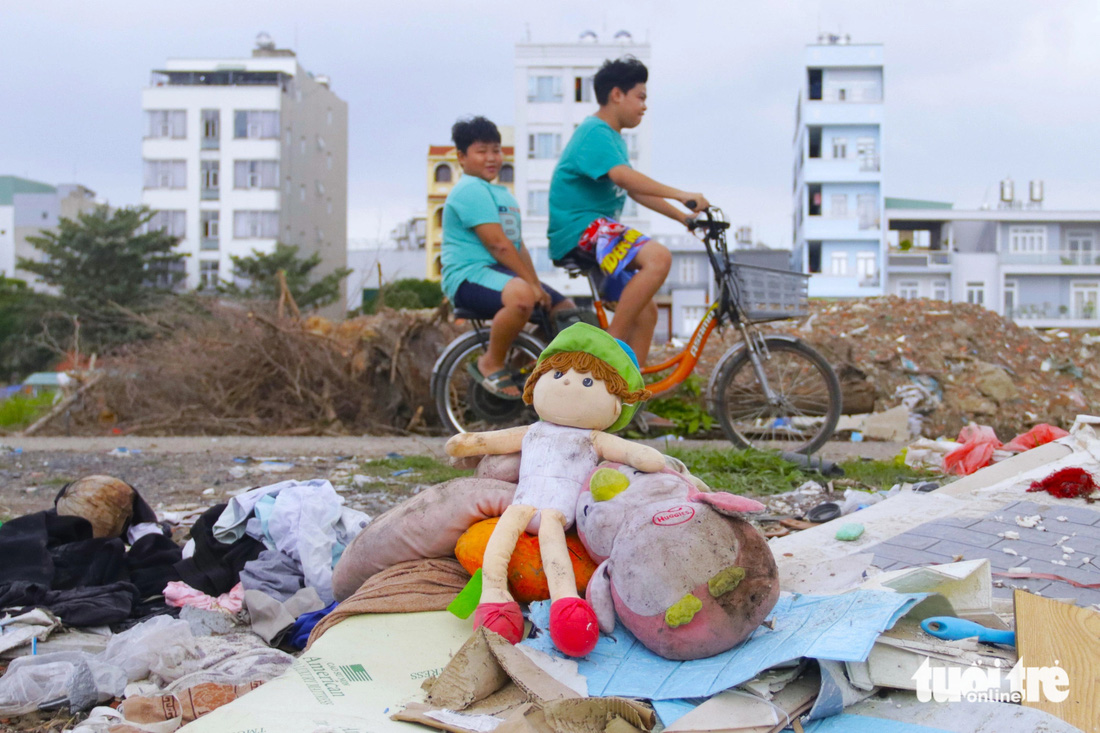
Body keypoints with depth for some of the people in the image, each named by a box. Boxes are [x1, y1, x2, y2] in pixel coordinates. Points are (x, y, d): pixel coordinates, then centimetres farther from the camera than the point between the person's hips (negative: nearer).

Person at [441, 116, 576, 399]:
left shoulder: (503, 195, 23)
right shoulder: (470, 190, -10)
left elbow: (518, 247, 17)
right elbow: (497, 245, -18)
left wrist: (538, 285, 3)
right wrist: (532, 283, -18)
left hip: (503, 273, 10)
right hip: (471, 275, -10)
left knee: (566, 310, 5)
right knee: (522, 296, -40)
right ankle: (491, 364, -18)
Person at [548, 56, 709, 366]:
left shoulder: (613, 138, 22)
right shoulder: (595, 132, -11)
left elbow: (635, 190, 23)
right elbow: (622, 176, -28)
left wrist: (683, 216, 16)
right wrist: (681, 195, -30)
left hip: (599, 230, 11)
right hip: (581, 230, -11)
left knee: (645, 312, 8)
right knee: (658, 256, -31)